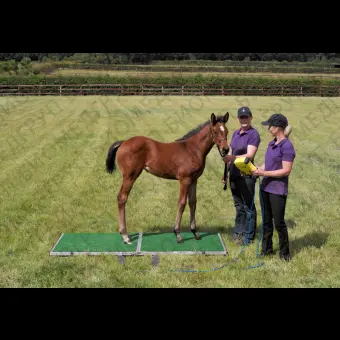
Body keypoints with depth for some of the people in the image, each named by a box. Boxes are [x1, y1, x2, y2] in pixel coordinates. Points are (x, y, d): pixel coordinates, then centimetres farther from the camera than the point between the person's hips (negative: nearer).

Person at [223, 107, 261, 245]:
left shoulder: (253, 134, -12)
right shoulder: (236, 133, 11)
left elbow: (249, 155, -23)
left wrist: (233, 158, -36)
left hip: (246, 175, -7)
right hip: (234, 174, 7)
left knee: (248, 206, 4)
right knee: (238, 205, 18)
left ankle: (248, 236, 13)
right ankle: (238, 231, 31)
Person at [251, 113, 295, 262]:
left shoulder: (287, 146, -17)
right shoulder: (272, 144, 8)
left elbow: (286, 171, -20)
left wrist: (264, 173, -21)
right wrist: (256, 169, -1)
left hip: (278, 190, -8)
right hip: (265, 187, 8)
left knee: (279, 223, 3)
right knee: (266, 220, 16)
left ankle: (284, 252, 20)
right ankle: (267, 249, 29)